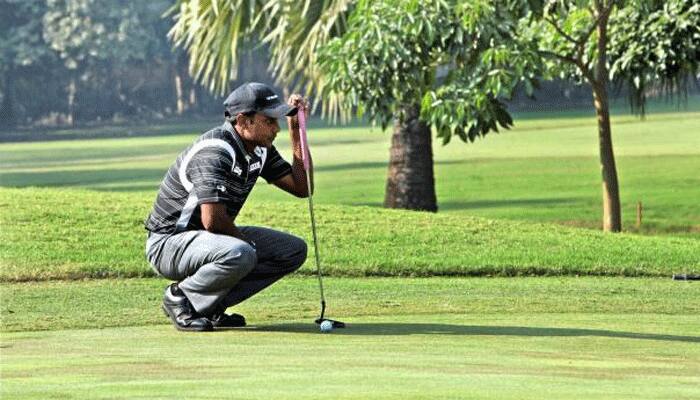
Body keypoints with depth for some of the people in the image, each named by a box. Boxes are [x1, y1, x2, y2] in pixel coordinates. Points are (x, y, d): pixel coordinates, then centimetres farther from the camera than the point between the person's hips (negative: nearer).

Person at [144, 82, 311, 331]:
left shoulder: (260, 150, 4)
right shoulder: (215, 152, -26)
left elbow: (302, 188, 4)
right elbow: (213, 220, -34)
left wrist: (295, 130, 0)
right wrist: (243, 237, -14)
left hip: (207, 238, 10)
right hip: (168, 243, -10)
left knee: (294, 250, 4)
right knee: (240, 254, -38)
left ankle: (212, 305, 4)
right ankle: (180, 297, -10)